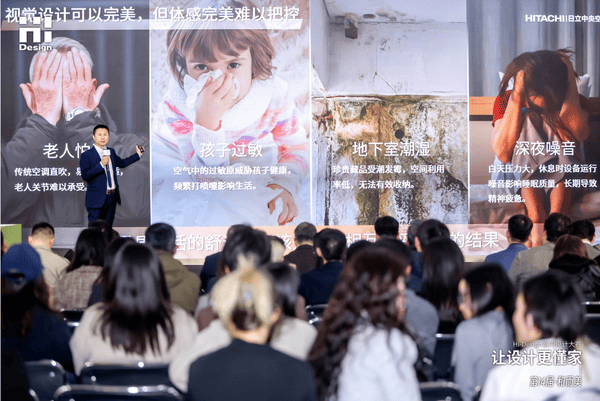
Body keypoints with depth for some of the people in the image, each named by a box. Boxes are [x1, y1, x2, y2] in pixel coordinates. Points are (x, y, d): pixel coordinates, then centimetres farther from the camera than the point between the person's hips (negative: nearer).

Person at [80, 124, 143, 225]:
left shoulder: (111, 152, 13)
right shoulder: (86, 155, -7)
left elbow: (122, 163, 31)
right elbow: (85, 175, -17)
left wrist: (138, 155, 29)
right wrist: (101, 164, -23)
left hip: (112, 197, 6)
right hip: (97, 199, -6)